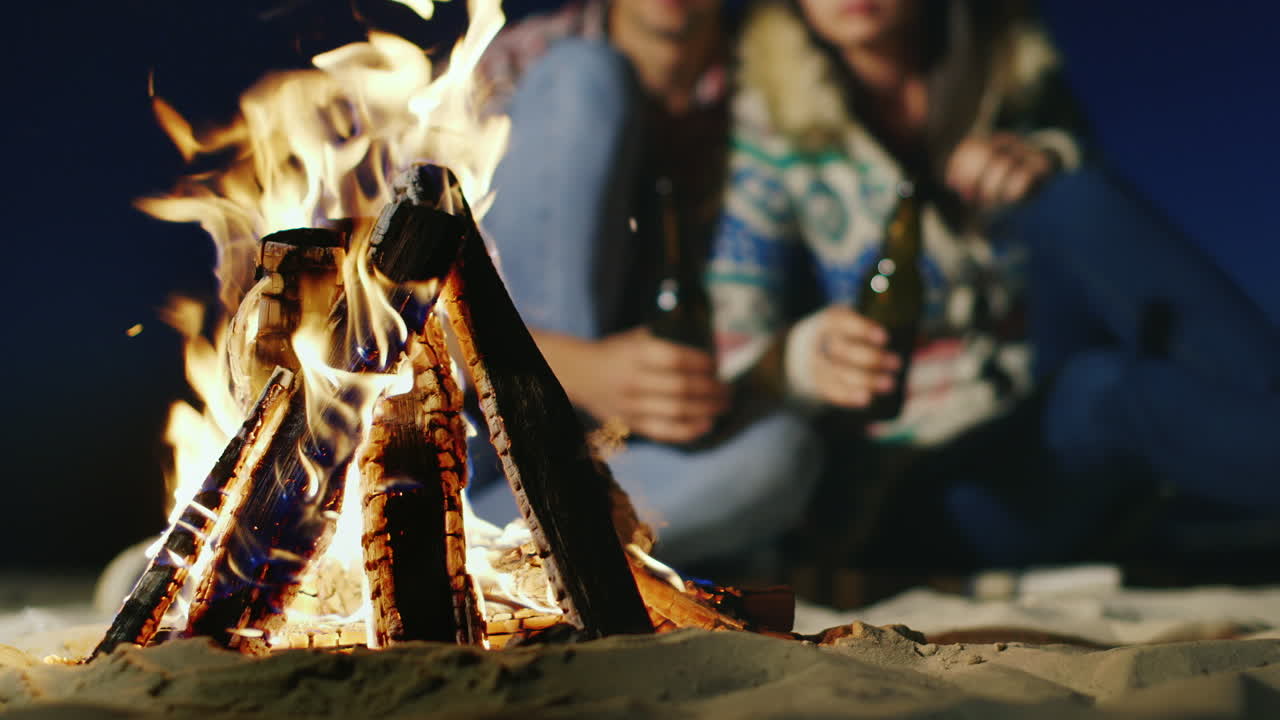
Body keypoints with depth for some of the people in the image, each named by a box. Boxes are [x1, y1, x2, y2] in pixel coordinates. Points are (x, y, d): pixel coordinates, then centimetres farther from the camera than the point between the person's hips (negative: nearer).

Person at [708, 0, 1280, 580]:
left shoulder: (1018, 71, 7)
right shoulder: (766, 129, -1)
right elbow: (732, 348, -9)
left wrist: (1055, 163, -12)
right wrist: (804, 355, -33)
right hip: (911, 500, -3)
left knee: (1069, 197, -21)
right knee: (1108, 386, -33)